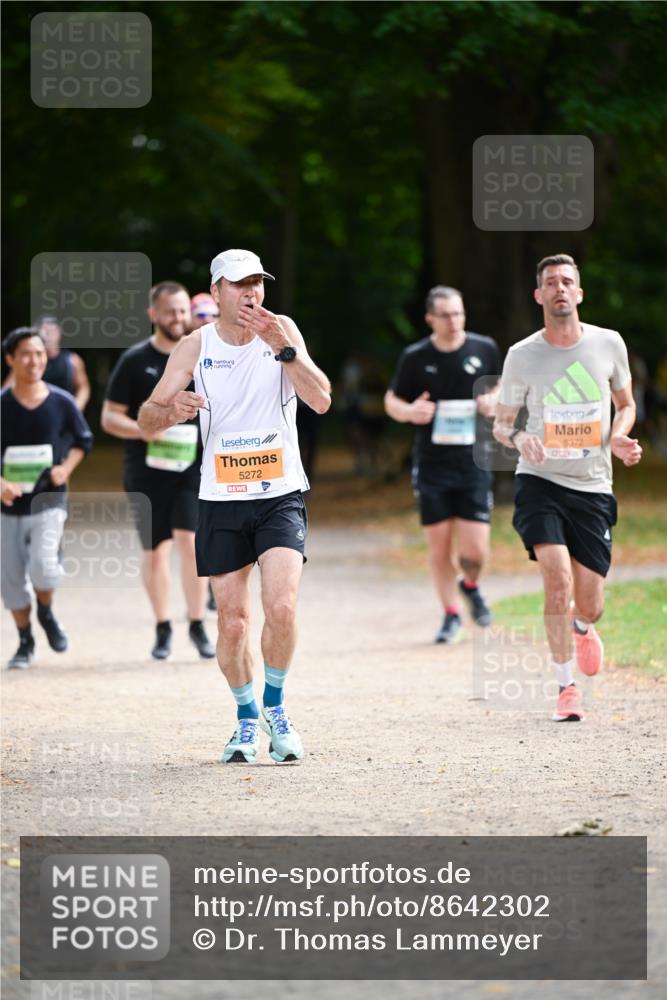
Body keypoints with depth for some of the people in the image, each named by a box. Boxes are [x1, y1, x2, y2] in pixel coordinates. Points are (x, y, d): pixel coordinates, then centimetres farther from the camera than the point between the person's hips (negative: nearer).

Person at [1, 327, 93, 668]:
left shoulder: (62, 403, -3)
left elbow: (83, 441, 11)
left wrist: (66, 468, -7)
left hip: (49, 501, -1)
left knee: (43, 566, -21)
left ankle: (46, 613, 12)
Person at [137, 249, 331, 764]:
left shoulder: (281, 331, -3)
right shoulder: (195, 347, -1)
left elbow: (321, 400, -14)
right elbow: (146, 421, -2)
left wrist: (283, 348, -26)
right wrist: (173, 409, -25)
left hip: (281, 494, -1)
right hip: (221, 499, 1)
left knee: (281, 607, -18)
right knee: (232, 620, 2)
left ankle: (275, 706, 4)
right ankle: (247, 719, 23)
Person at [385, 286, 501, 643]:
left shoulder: (484, 349, 2)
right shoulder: (415, 357, -2)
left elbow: (498, 386, 19)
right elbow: (392, 400, 8)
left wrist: (494, 400, -4)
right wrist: (409, 411, -14)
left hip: (474, 463, 0)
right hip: (431, 464, 0)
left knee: (475, 550, -7)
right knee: (439, 544, 1)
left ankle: (471, 586, 28)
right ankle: (451, 614, 19)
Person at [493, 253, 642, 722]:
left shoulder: (609, 344, 1)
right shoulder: (522, 356, -3)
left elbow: (626, 404, 15)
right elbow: (501, 423, 6)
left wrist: (618, 437, -6)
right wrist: (518, 437, -17)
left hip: (593, 488, 2)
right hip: (541, 481, -2)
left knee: (589, 607, 3)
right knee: (558, 579, -22)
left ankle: (580, 628, 42)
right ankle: (567, 686, -8)